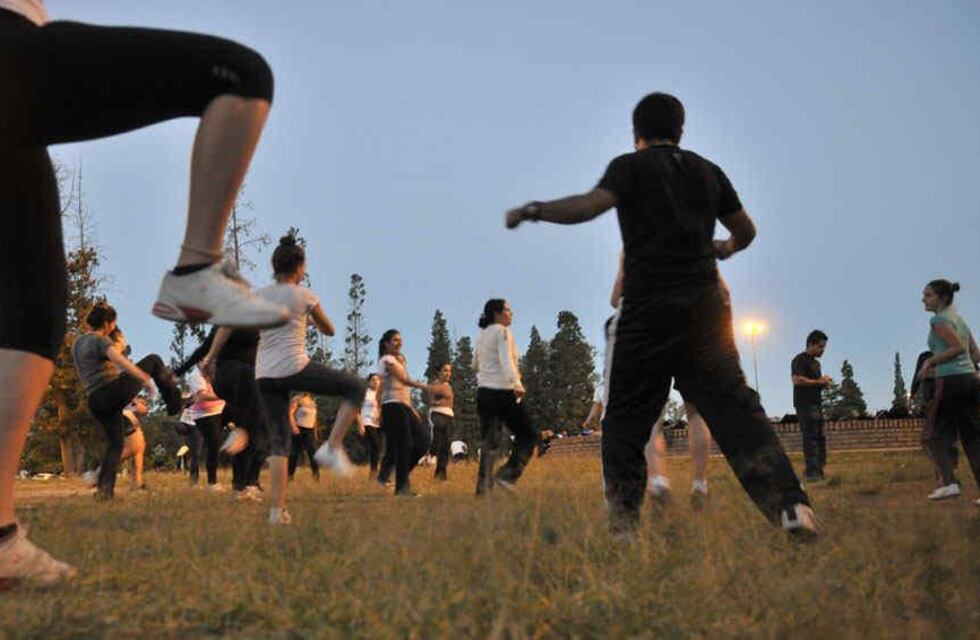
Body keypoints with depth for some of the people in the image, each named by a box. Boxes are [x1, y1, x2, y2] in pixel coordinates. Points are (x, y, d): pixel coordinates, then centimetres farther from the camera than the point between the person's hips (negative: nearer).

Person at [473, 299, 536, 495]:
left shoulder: (482, 335, 16)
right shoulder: (502, 332, -7)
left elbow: (475, 366, 26)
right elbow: (506, 360, -24)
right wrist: (517, 383, -38)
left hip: (484, 392, 8)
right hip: (504, 392, -7)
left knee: (489, 442, 8)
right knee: (527, 436, 3)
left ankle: (483, 486, 1)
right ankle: (507, 474, -12)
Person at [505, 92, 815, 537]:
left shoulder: (630, 166, 0)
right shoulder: (708, 171, 15)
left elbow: (591, 204, -17)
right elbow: (745, 231, 23)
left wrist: (532, 211, -7)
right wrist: (724, 248, 44)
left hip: (647, 309, -4)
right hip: (705, 304, 4)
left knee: (624, 421, 4)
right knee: (733, 404, 3)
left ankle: (623, 527, -1)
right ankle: (790, 504, -9)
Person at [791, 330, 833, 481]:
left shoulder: (816, 363, 23)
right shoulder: (800, 360, -7)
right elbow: (797, 380, -20)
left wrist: (824, 383, 9)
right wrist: (818, 382, -15)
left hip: (816, 404, 10)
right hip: (805, 405, -10)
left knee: (819, 438, 8)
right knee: (810, 437, -13)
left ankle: (818, 470, 12)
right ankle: (811, 472, -14)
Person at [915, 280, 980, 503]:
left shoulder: (939, 319, -6)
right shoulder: (960, 319, 20)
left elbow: (958, 347, -18)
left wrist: (931, 361, -9)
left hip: (951, 381, -8)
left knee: (937, 436, 3)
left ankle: (949, 482, -10)